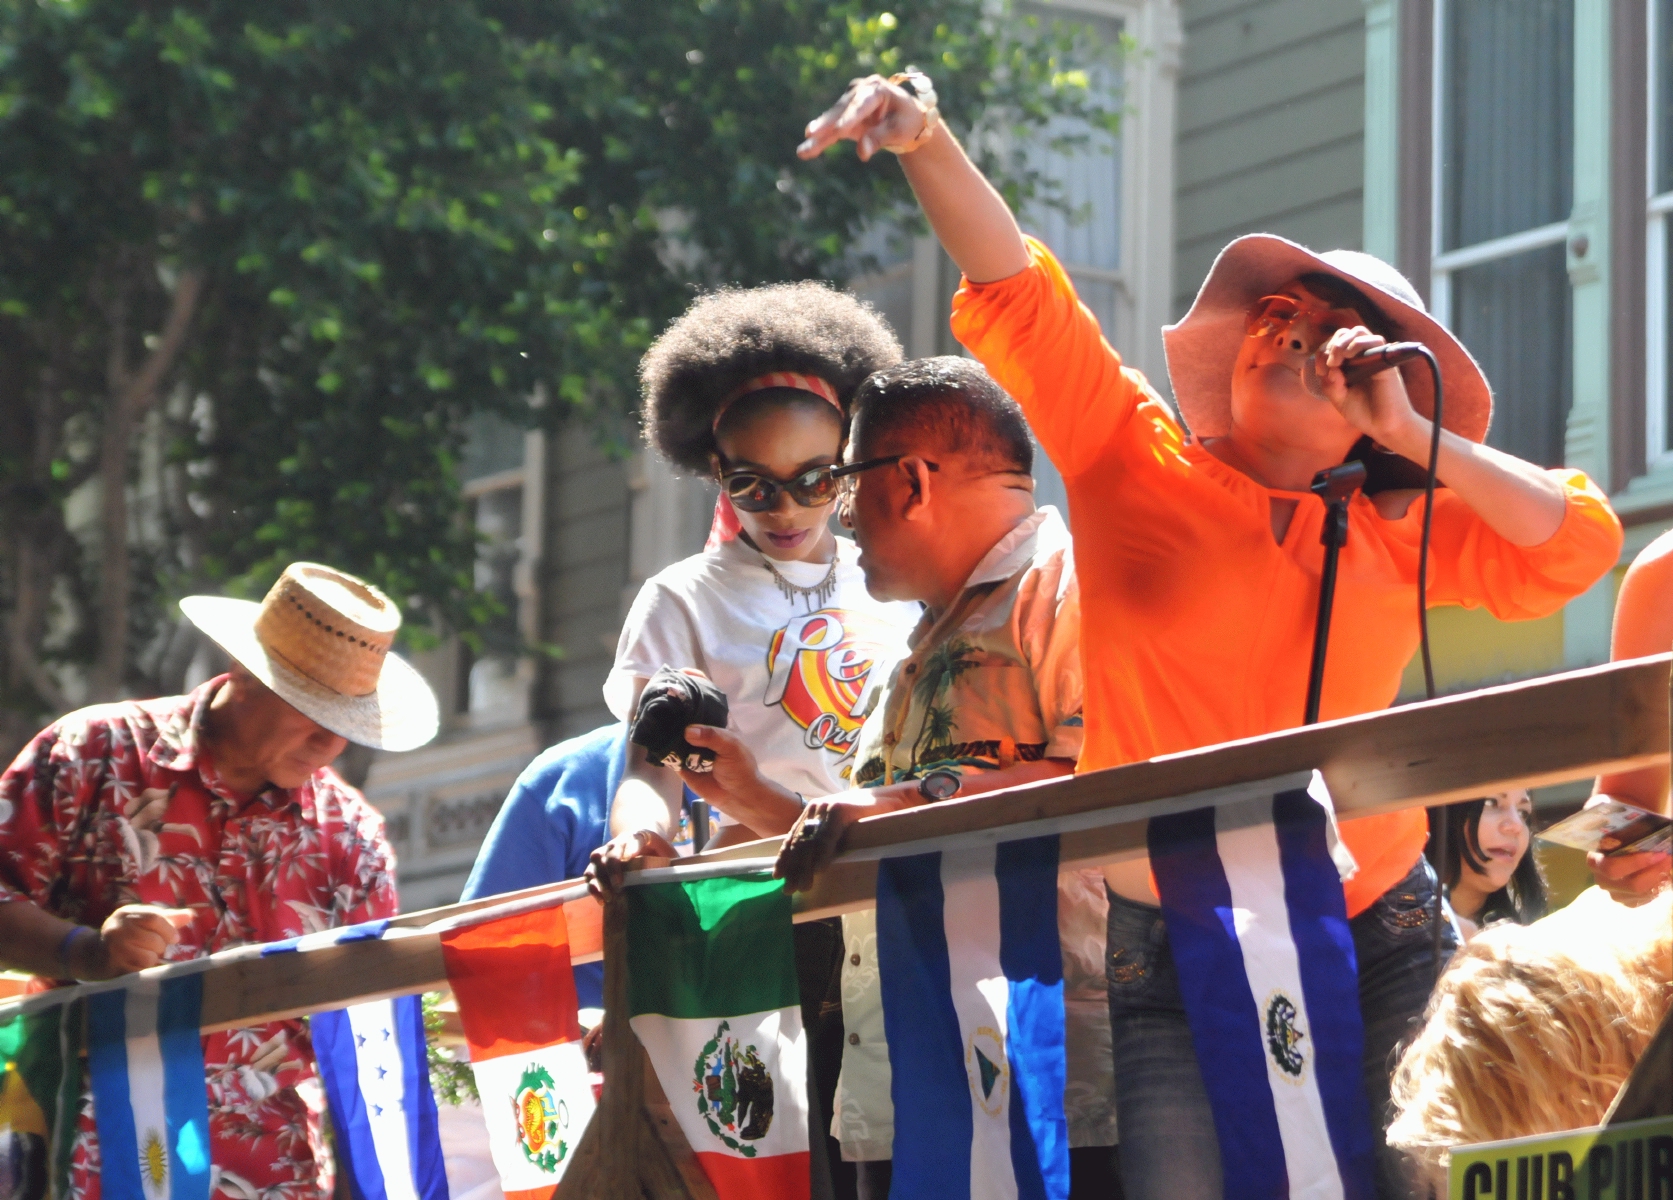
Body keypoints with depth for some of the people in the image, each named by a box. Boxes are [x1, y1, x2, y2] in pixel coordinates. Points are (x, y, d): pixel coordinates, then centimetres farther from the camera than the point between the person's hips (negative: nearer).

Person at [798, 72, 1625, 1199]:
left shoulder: (1395, 534, 13)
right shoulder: (1136, 461, 6)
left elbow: (1576, 544, 4)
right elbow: (1016, 294, -3)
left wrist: (1410, 437, 0)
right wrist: (929, 142, -17)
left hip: (1375, 947, 2)